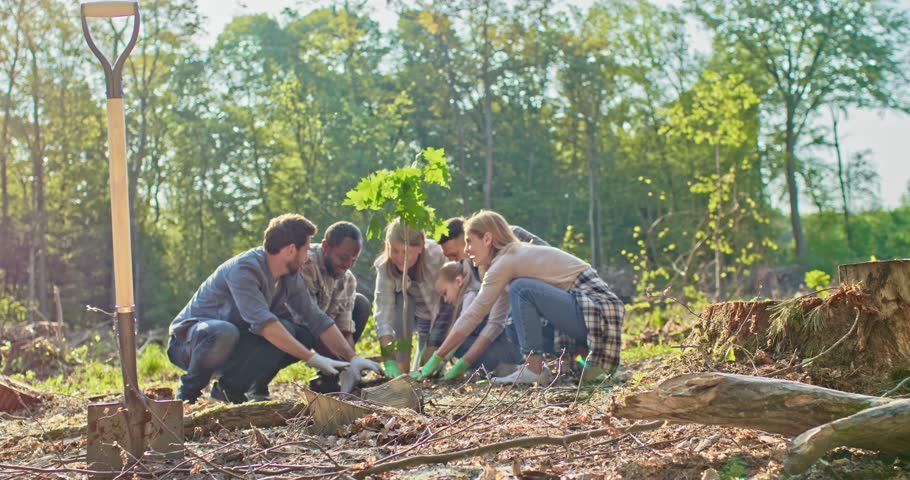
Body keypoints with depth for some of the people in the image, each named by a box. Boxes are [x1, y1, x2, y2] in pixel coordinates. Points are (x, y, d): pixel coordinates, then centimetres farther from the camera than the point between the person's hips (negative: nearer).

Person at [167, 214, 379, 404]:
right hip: (189, 341, -7)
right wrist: (312, 358, -38)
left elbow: (316, 318, -1)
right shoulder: (244, 269, -27)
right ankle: (188, 393, -14)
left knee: (303, 335, -10)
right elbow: (263, 322, -36)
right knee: (224, 332, -42)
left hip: (232, 348, 7)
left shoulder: (290, 277, 0)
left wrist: (352, 358, -11)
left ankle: (231, 388, -4)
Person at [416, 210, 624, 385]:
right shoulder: (516, 256, 16)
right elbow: (495, 322, 17)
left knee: (522, 289, -17)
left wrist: (435, 361, -6)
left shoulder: (505, 262, -11)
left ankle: (535, 370, -13)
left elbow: (472, 317, -11)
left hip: (596, 312, -9)